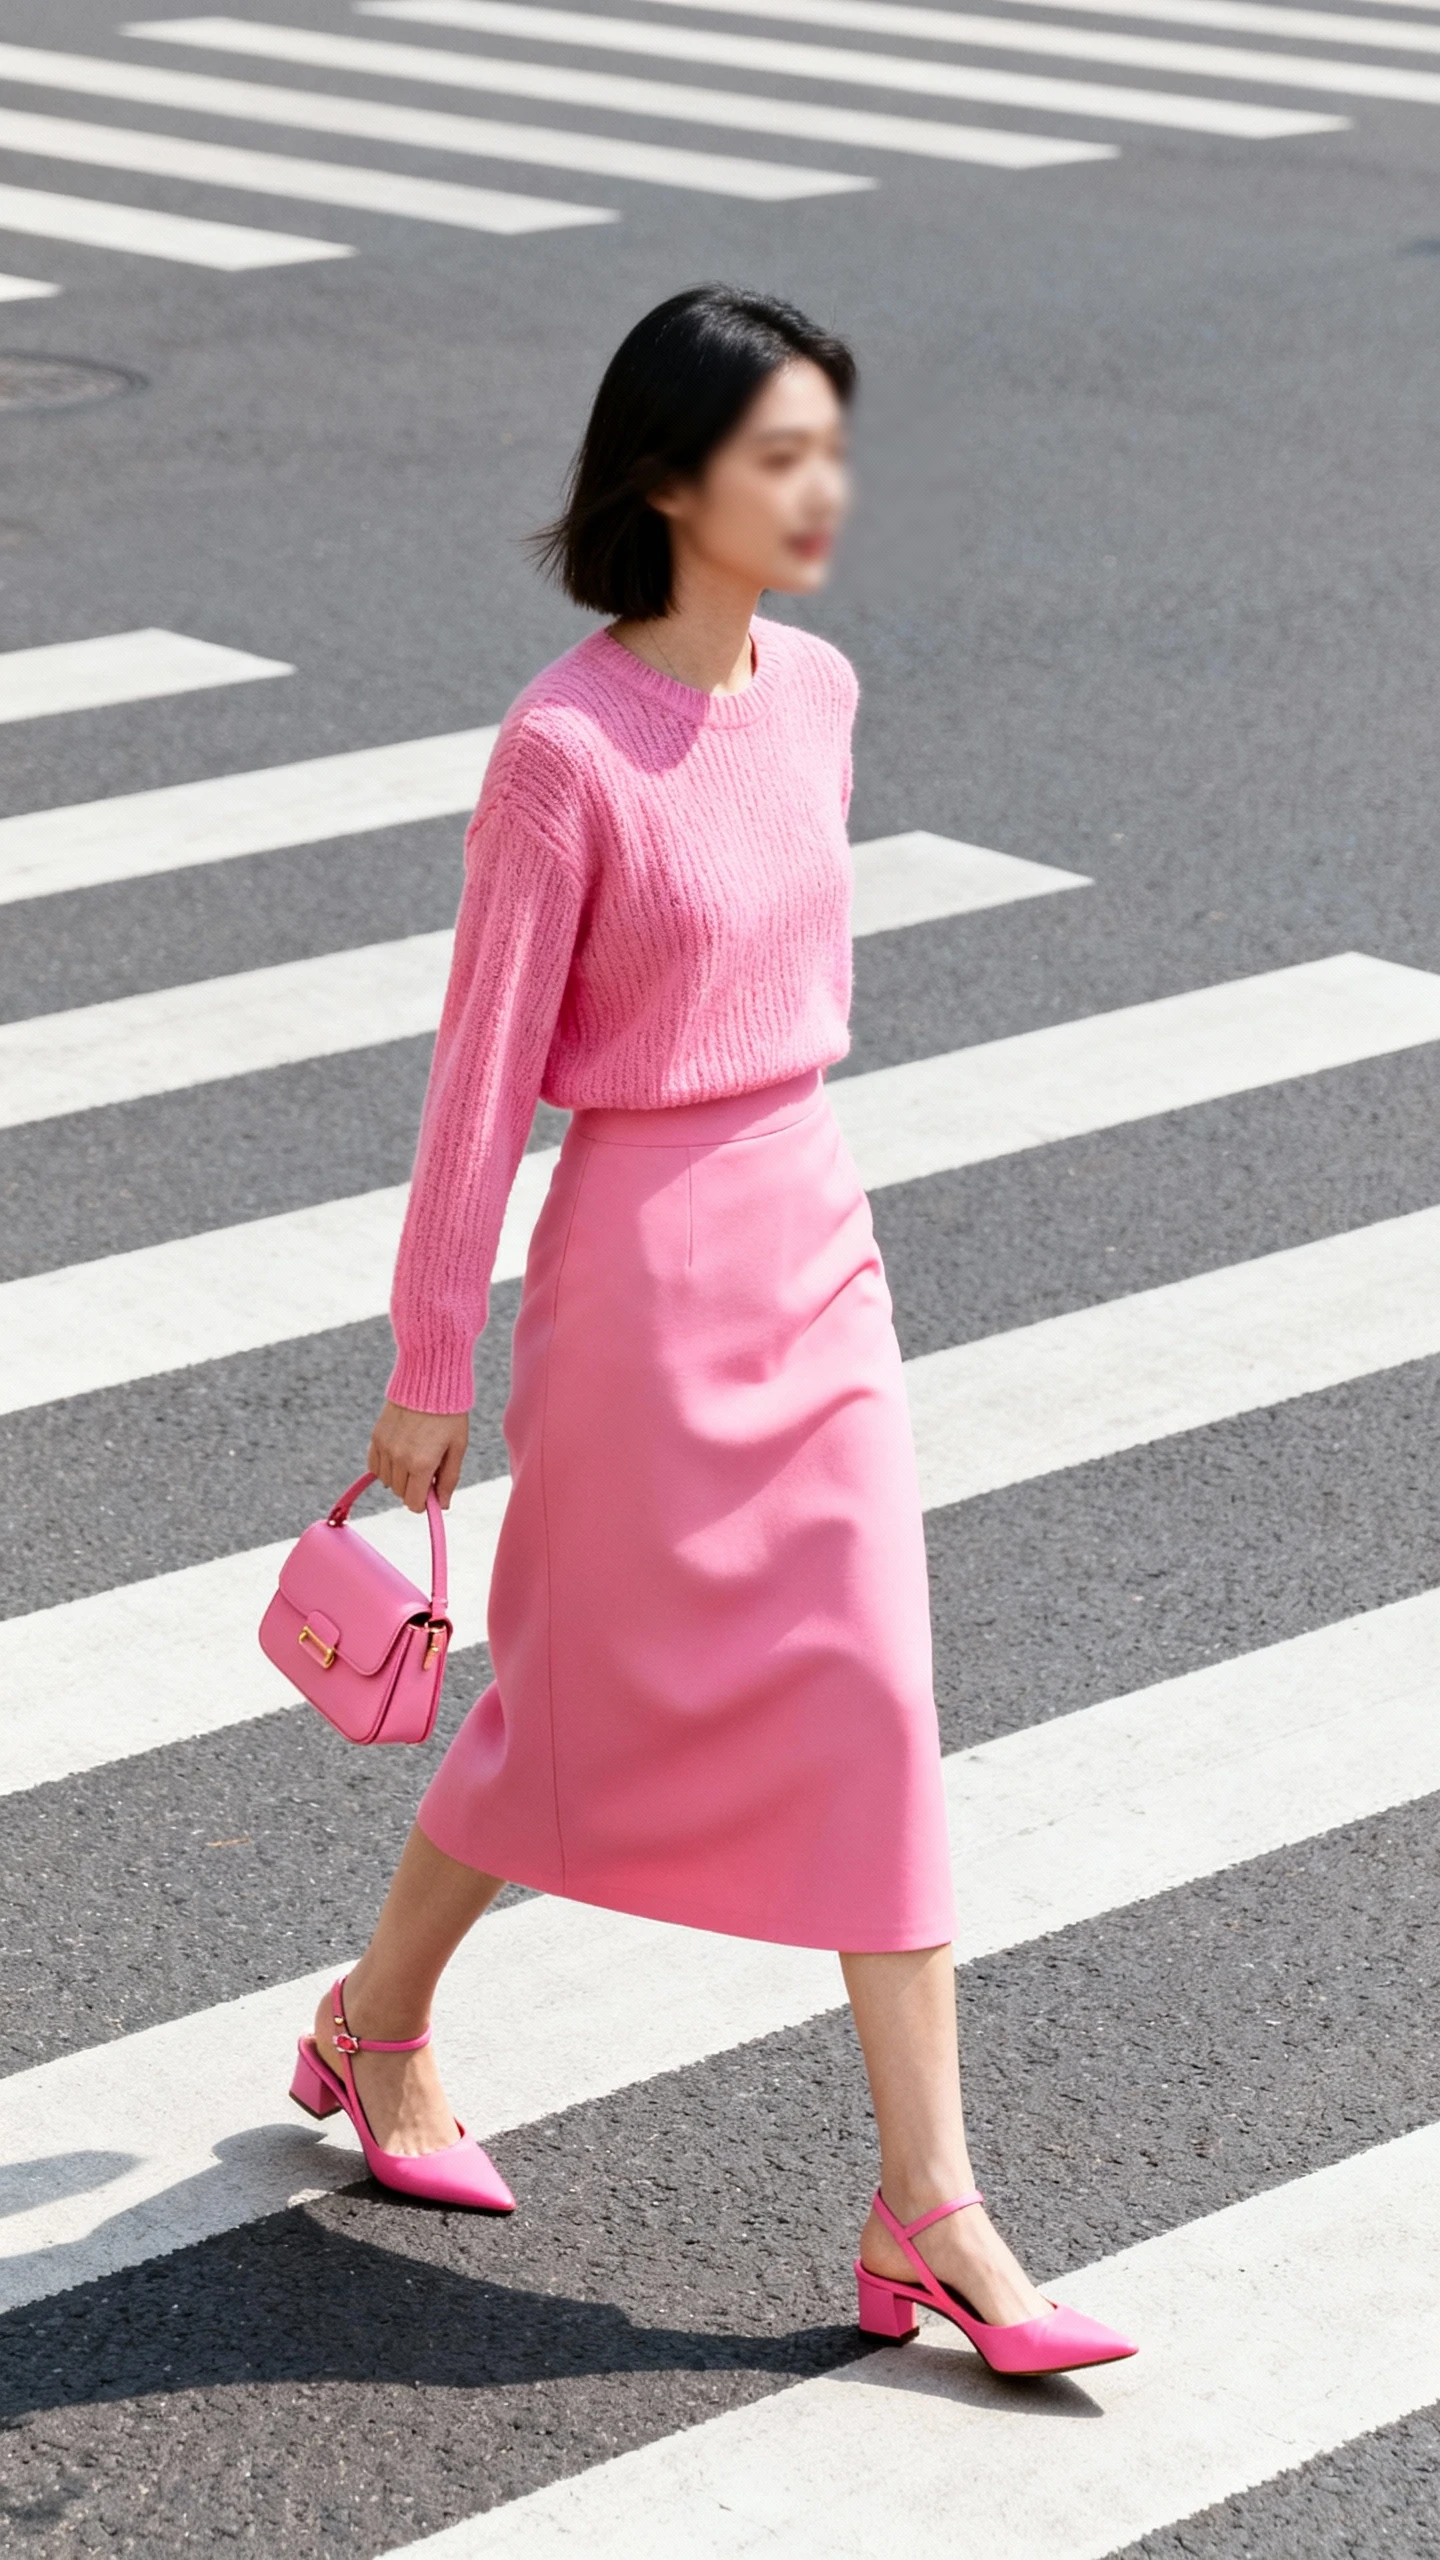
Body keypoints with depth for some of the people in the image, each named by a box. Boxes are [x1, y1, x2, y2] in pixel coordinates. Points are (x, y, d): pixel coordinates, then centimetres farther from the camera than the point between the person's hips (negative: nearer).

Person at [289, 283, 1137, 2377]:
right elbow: (485, 1067, -13)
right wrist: (428, 1367, -8)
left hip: (815, 1239, 6)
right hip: (640, 1261, -6)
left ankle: (930, 2207, 9)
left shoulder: (814, 692, 3)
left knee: (877, 1711, 4)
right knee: (595, 1709, 9)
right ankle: (376, 2025, 37)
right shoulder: (567, 750, -17)